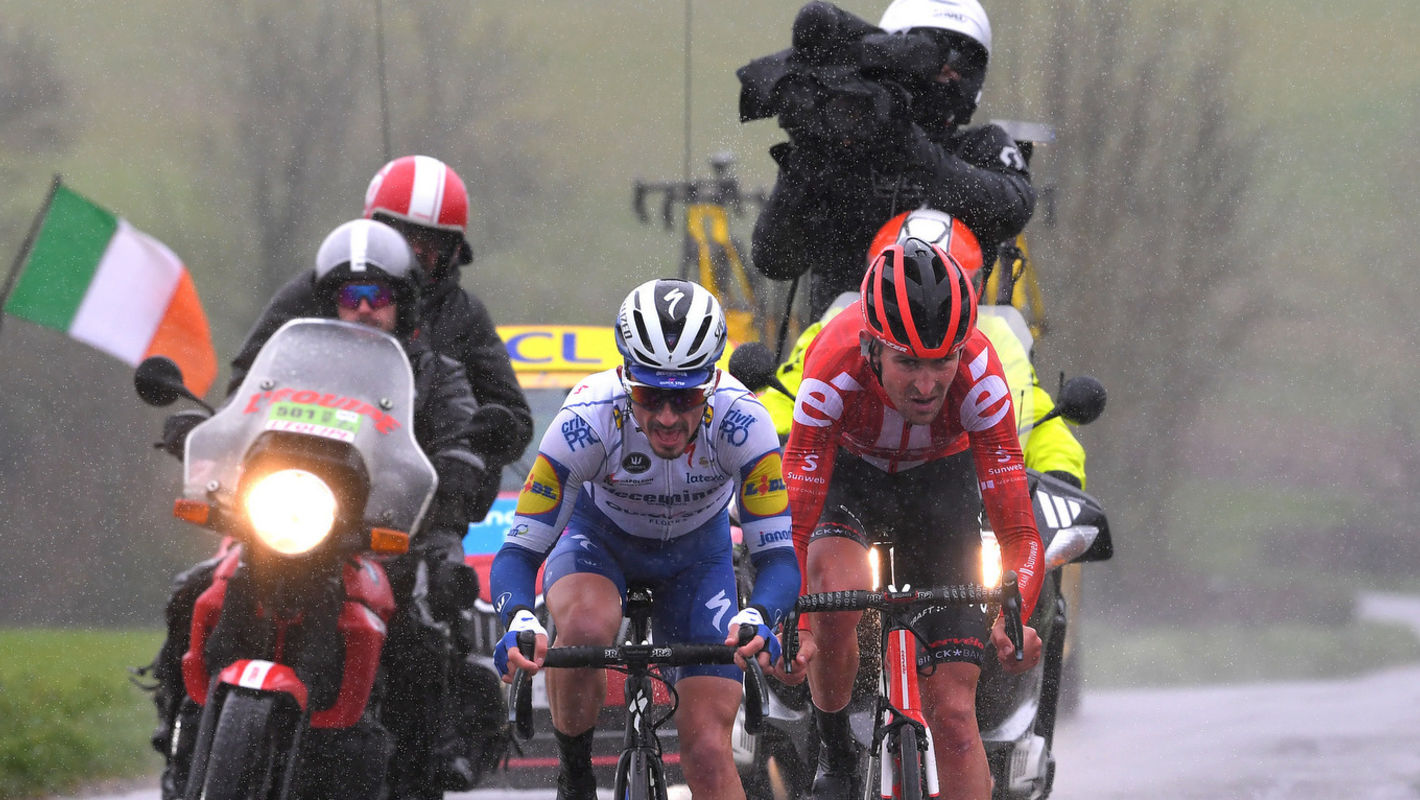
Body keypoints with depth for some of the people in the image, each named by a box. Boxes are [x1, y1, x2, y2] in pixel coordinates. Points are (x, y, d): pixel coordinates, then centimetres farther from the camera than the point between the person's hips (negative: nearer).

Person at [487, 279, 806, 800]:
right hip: (600, 537, -1)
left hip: (696, 549, 1)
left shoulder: (739, 420, -33)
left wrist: (757, 618, -54)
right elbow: (518, 552, -31)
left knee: (708, 753, -12)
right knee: (586, 627, -36)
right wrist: (519, 621, -53)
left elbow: (778, 555, -31)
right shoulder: (588, 419, -35)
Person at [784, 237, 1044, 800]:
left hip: (939, 478, 1)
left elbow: (1019, 534, -33)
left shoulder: (979, 377, -34)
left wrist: (1013, 620, -51)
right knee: (835, 590, -33)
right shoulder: (833, 372, -37)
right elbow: (794, 530, -36)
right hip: (847, 471, -1)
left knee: (951, 708, -9)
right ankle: (834, 753, -8)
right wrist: (791, 631, -50)